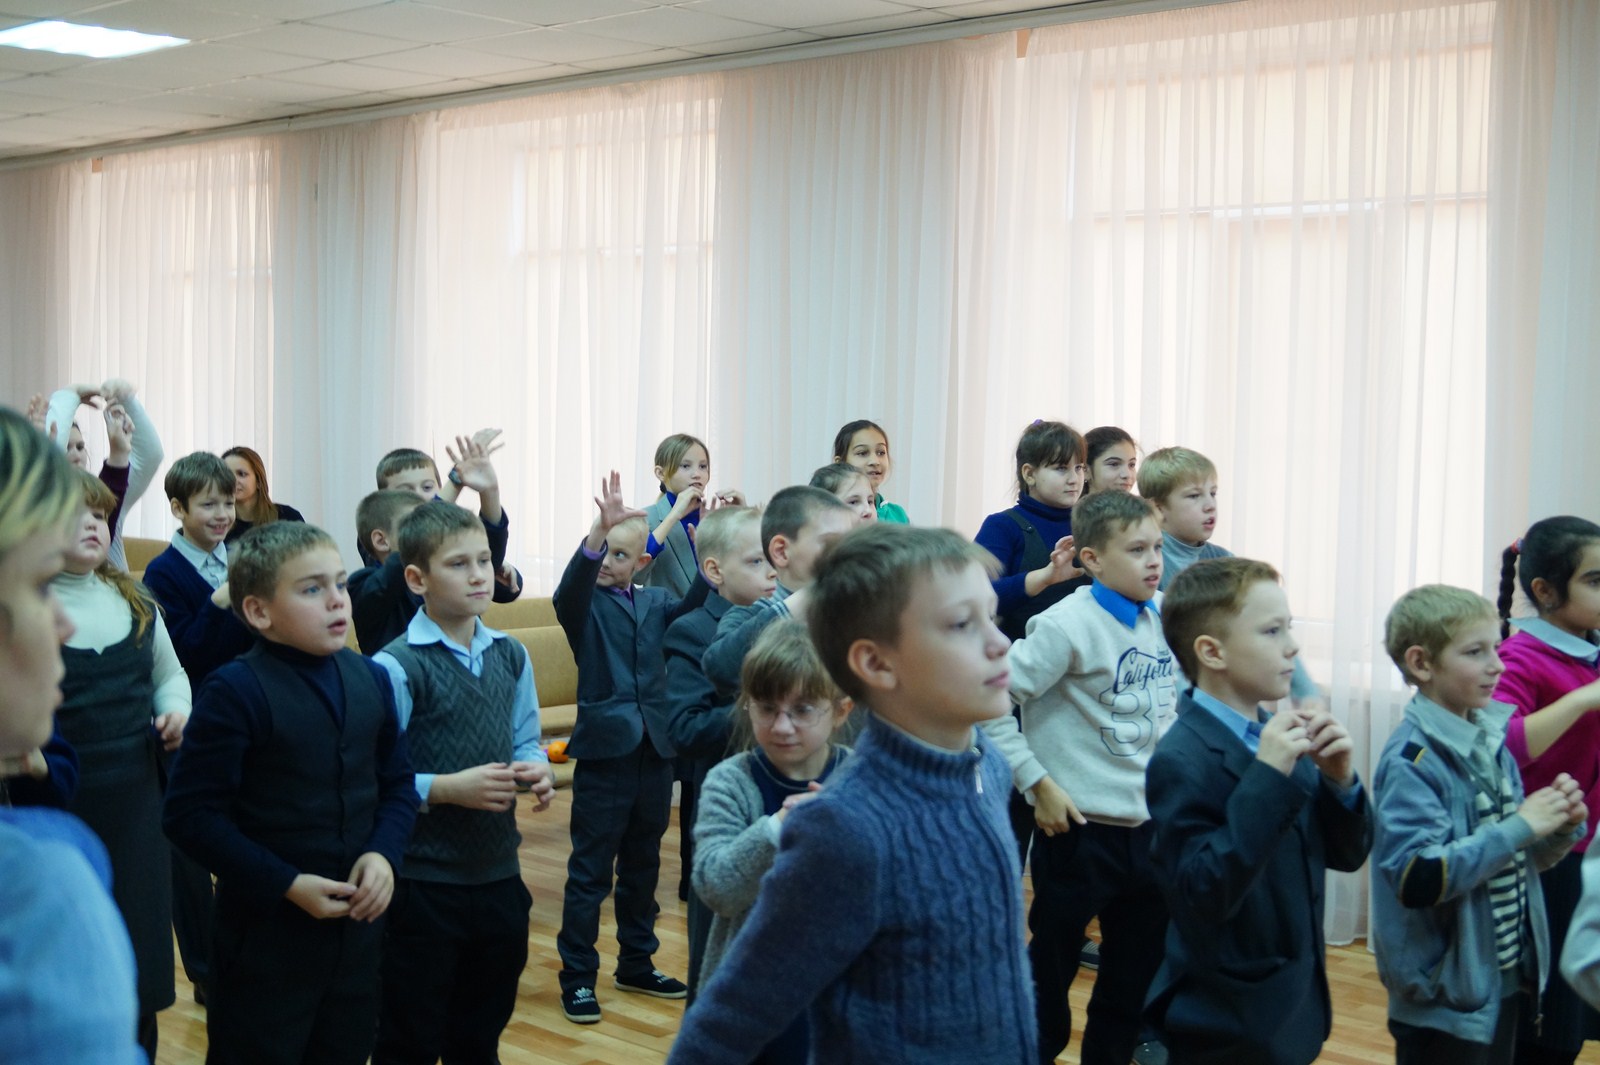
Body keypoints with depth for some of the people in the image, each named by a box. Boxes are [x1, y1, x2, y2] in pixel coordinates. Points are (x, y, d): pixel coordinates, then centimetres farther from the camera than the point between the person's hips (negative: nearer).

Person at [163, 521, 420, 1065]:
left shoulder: (371, 679, 4)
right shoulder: (235, 692, -16)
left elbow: (397, 783, 11)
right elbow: (191, 815, -17)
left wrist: (384, 853, -8)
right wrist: (287, 885, -19)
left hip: (357, 920, 6)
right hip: (267, 933, -6)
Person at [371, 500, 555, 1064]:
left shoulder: (511, 656, 6)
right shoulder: (396, 667, -15)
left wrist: (537, 769, -6)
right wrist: (447, 788, -23)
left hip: (499, 874, 6)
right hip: (423, 884, -6)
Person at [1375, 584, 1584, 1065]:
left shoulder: (1491, 743, 5)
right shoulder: (1411, 761, -17)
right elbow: (1417, 879, -26)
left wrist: (1561, 829, -6)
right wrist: (1519, 827, -24)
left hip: (1507, 983, 7)